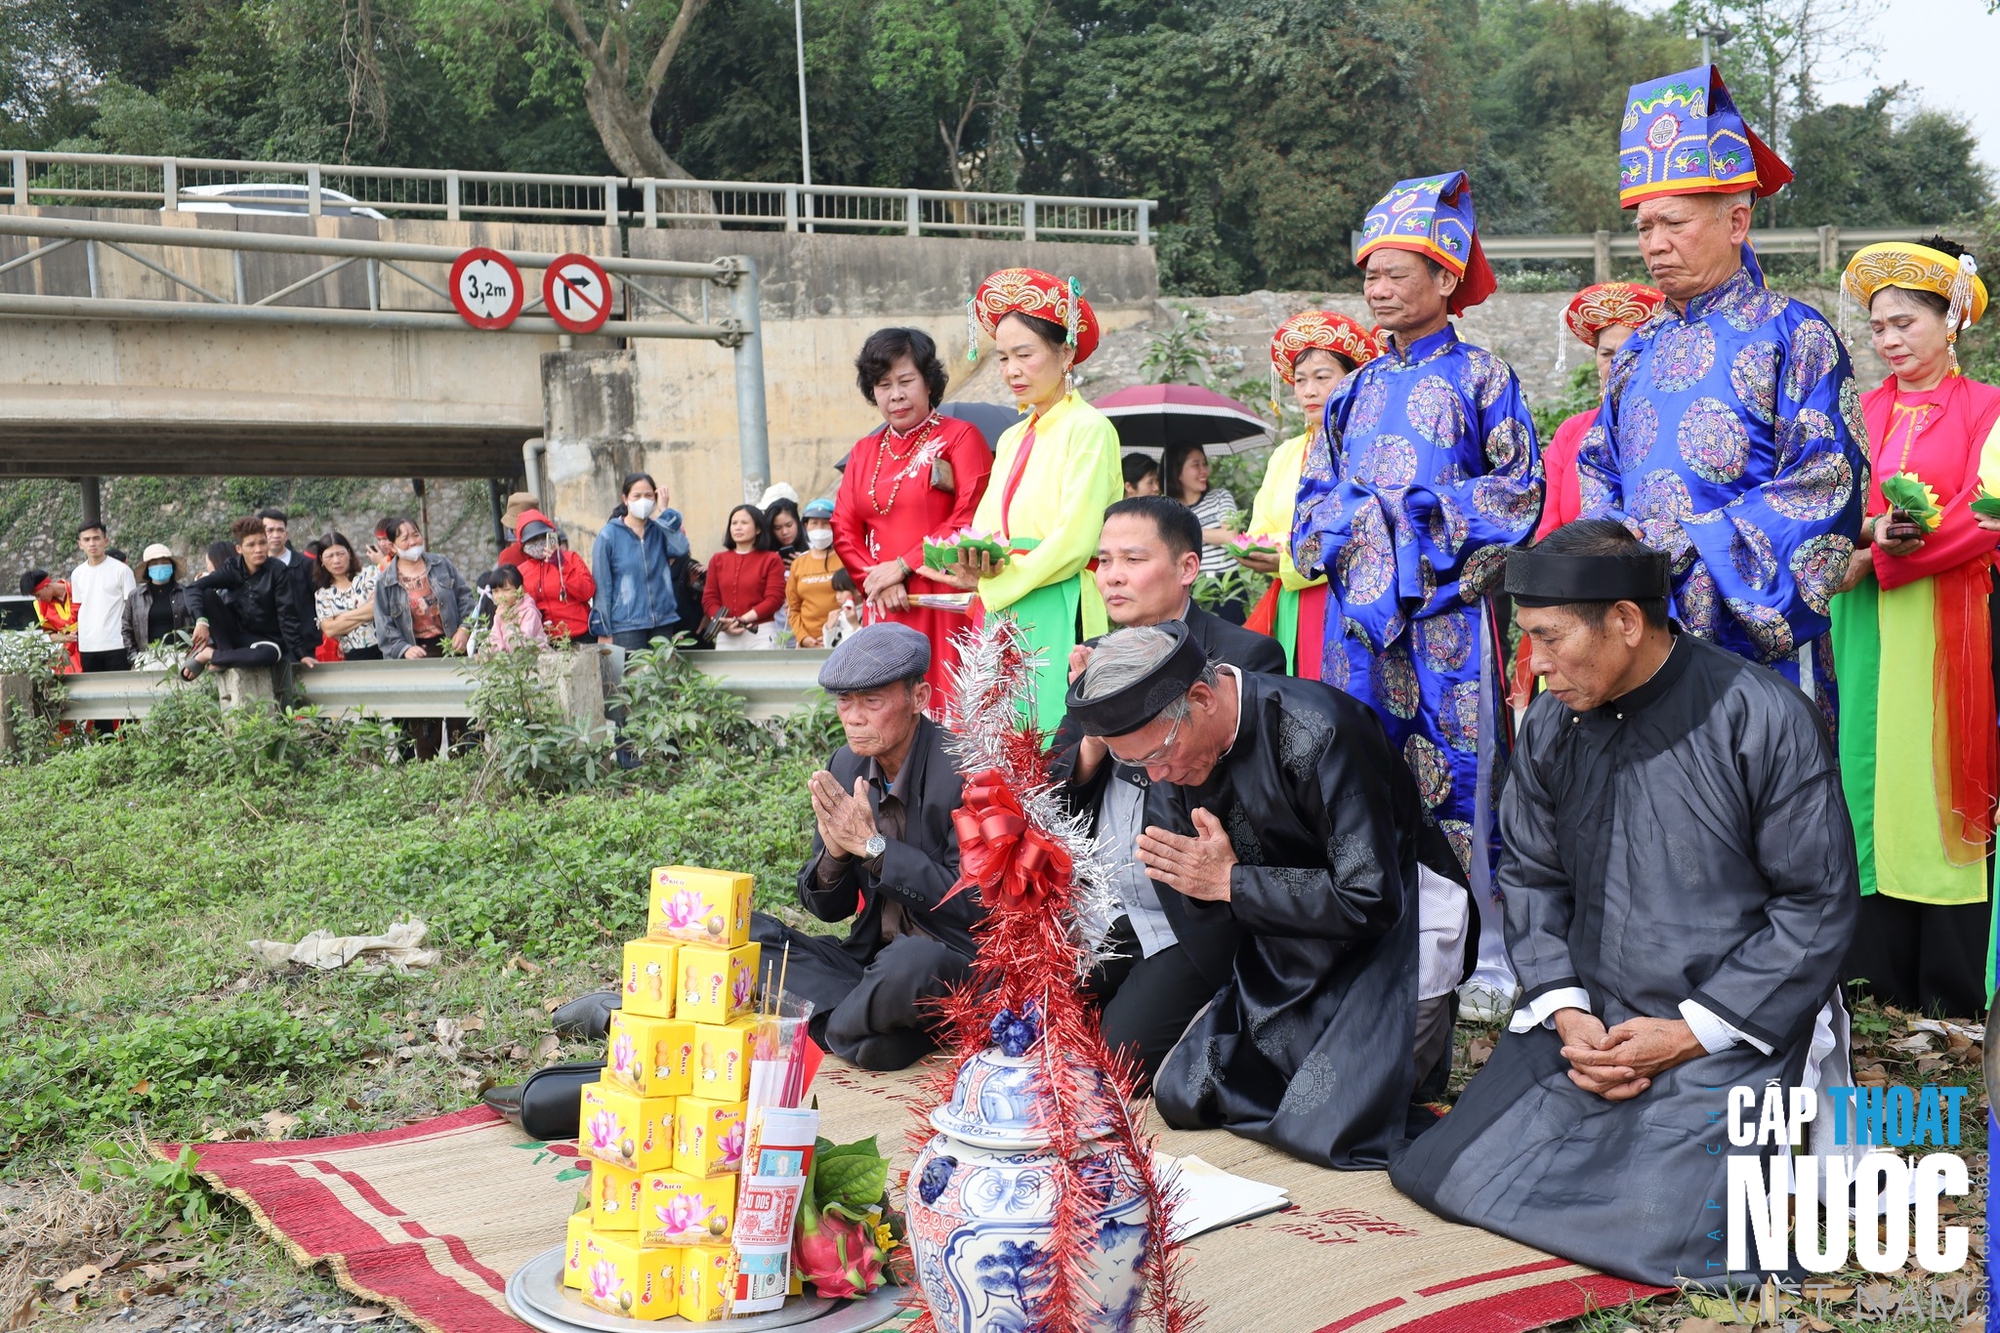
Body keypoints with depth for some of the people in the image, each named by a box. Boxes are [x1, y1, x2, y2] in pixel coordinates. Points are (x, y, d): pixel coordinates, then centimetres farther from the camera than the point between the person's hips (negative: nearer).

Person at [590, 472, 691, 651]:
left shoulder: (660, 529, 10)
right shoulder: (609, 535, 0)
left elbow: (681, 548, -12)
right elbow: (602, 585, -1)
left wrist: (663, 511, -7)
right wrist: (603, 631, -5)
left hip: (663, 622, 3)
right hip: (626, 625, -3)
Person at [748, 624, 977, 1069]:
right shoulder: (845, 766, 4)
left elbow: (976, 903, -19)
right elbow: (827, 908, 9)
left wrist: (873, 845, -20)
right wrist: (834, 853, -15)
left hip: (955, 963, -6)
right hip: (871, 957, 7)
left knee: (910, 964, -39)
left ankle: (836, 1031, -7)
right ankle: (870, 1028, -19)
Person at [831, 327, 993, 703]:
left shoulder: (960, 437, 1)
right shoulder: (864, 453, 17)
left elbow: (971, 517, -10)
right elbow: (844, 531, 12)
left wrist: (902, 566, -10)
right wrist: (879, 581, -6)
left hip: (944, 604, -5)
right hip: (885, 606, 5)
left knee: (946, 706, -8)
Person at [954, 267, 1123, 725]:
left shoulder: (1088, 428, -6)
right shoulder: (1012, 439, 17)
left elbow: (1075, 542, -15)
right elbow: (984, 529, 14)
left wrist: (992, 580, -10)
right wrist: (973, 563, -10)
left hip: (1062, 617, -7)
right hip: (1005, 616, 7)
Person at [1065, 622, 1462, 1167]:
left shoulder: (1316, 733, -27)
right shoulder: (1170, 740, -5)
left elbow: (1372, 900, -27)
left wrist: (1232, 881, -24)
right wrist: (1198, 879, -21)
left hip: (1380, 951, -7)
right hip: (1280, 968, 7)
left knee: (1323, 1132, -17)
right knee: (1179, 1099, 4)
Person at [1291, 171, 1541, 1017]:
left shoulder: (1480, 378, 1)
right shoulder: (1361, 389, 16)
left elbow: (1518, 489, -4)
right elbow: (1316, 491, 17)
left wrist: (1418, 511, -11)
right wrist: (1356, 519, -4)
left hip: (1448, 608, -5)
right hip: (1362, 608, 5)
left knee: (1458, 773, -5)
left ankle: (1486, 956, 3)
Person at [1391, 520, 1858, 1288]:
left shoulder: (1764, 720, -13)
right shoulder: (1551, 725, 3)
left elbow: (1818, 902, -9)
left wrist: (1690, 1032, -14)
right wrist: (1566, 1013, -6)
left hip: (1727, 1033, -5)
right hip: (1589, 1018, 5)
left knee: (1660, 1229, -24)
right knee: (1439, 1170, -4)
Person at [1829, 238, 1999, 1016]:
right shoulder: (1859, 413, 13)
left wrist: (1875, 561, -12)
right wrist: (1874, 530, -15)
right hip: (1866, 630, 3)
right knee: (1872, 774, 2)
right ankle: (1881, 964, 8)